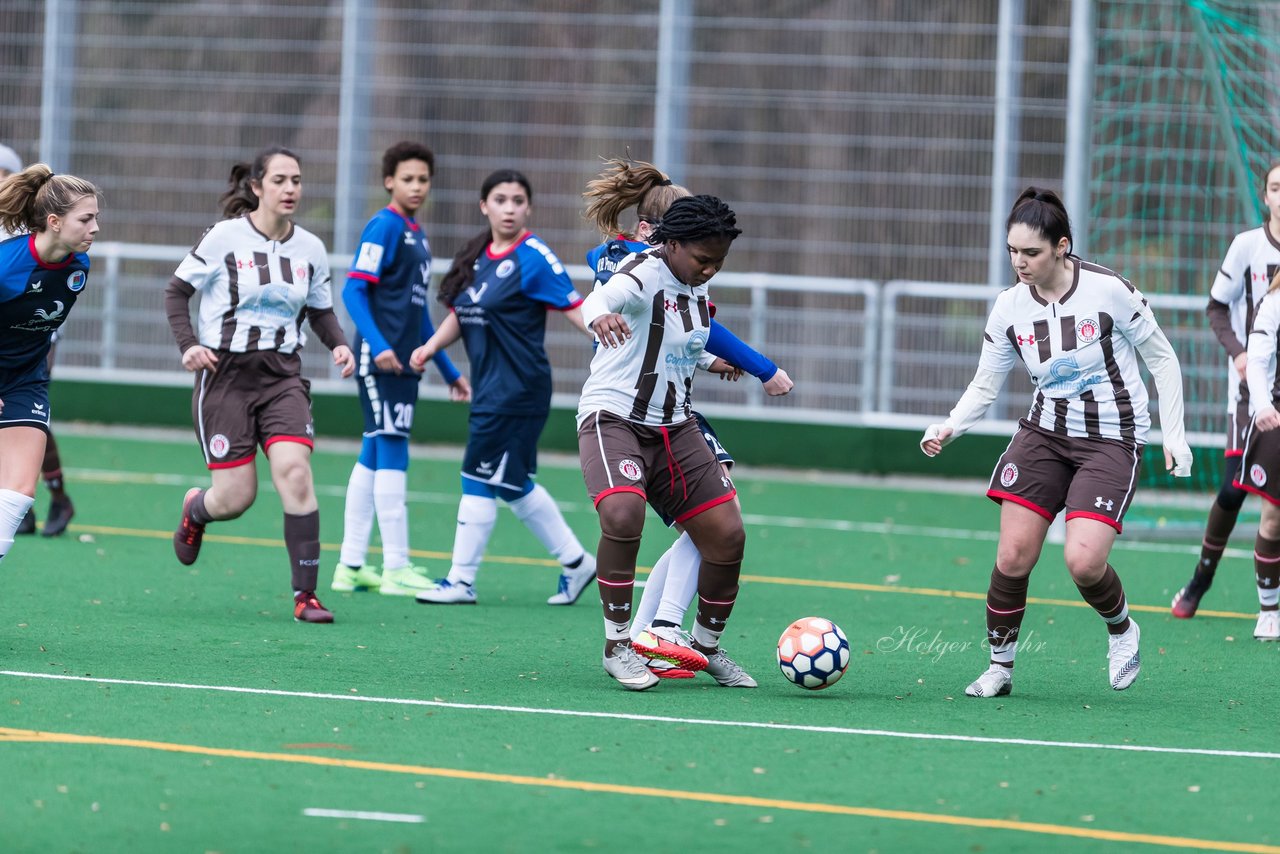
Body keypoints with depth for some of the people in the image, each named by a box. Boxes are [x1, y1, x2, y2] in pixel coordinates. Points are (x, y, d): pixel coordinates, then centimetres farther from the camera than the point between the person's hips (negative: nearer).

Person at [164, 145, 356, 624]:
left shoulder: (311, 249, 4)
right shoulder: (225, 238, -8)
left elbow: (321, 311, 16)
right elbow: (177, 292, 1)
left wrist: (338, 344, -5)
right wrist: (188, 344, -13)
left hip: (282, 377, 3)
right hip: (225, 373, -3)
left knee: (294, 472, -20)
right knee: (236, 498, -4)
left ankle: (306, 594, -15)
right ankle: (195, 509, 36)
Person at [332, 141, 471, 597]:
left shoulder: (417, 235, 18)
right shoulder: (385, 226, -8)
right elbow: (354, 290, -15)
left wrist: (449, 371, 26)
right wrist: (378, 345, -26)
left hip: (402, 363, 9)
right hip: (380, 359, -9)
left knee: (374, 458, 10)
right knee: (391, 456, -8)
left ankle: (351, 566, 13)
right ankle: (396, 568, -7)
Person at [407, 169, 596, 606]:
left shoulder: (534, 258, -11)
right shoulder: (476, 257, 12)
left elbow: (574, 307, -15)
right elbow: (459, 315, 19)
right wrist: (430, 347, 2)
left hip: (518, 386, -8)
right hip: (491, 386, 8)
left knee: (480, 479, -5)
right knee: (512, 483, 14)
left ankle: (461, 581, 3)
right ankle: (575, 562, 25)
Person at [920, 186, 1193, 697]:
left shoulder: (1108, 290, -15)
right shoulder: (1010, 308, -3)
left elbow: (1162, 358, -3)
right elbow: (985, 386, 4)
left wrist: (1173, 435, -4)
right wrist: (949, 428, -15)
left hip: (1112, 439, -4)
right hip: (1045, 433, 4)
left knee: (1083, 560, -19)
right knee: (1013, 556, -7)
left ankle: (1122, 630, 13)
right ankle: (1000, 667, 12)